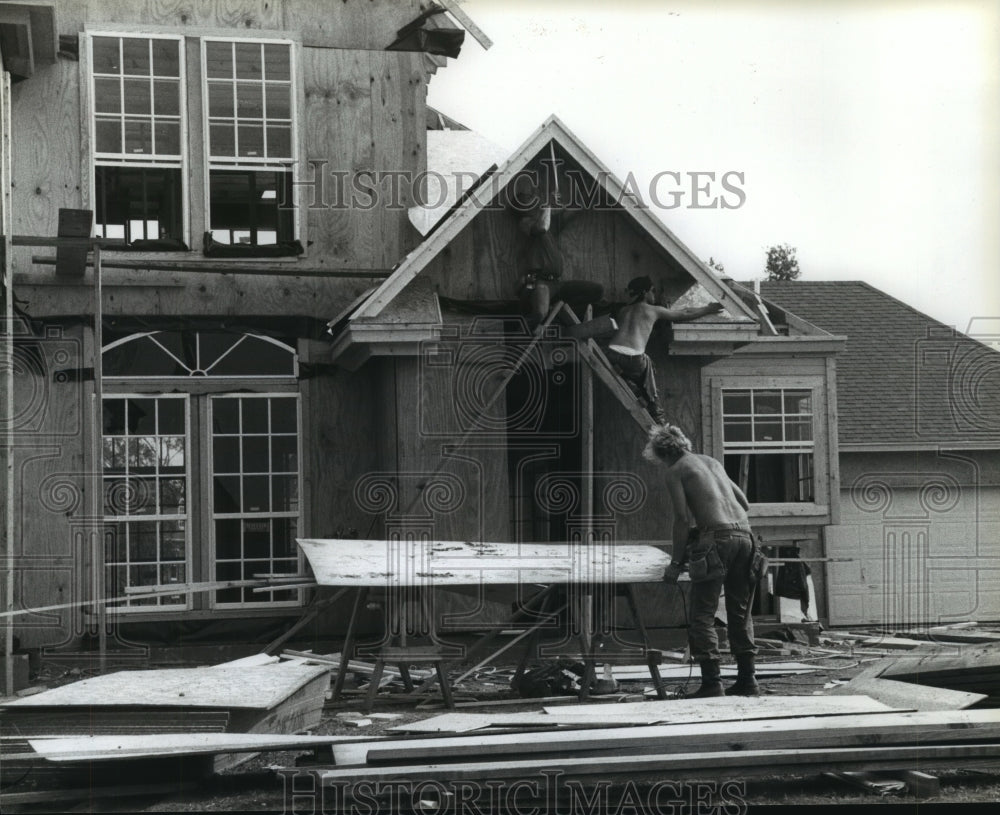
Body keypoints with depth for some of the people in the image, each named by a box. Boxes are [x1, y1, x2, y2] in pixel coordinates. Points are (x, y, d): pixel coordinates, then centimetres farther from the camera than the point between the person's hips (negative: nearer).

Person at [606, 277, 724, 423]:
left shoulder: (623, 311, 27)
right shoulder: (653, 310, 16)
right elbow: (685, 315, 27)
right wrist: (708, 310, 43)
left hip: (612, 353, 4)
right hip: (633, 358, -4)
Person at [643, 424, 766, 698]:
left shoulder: (676, 471, 6)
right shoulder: (711, 462, 26)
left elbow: (682, 518, -3)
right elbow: (744, 503, 29)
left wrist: (676, 562, 2)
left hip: (717, 537, -7)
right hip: (744, 534, 7)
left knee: (702, 615, -3)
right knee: (741, 614, 14)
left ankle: (711, 682, -10)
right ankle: (747, 680, 14)